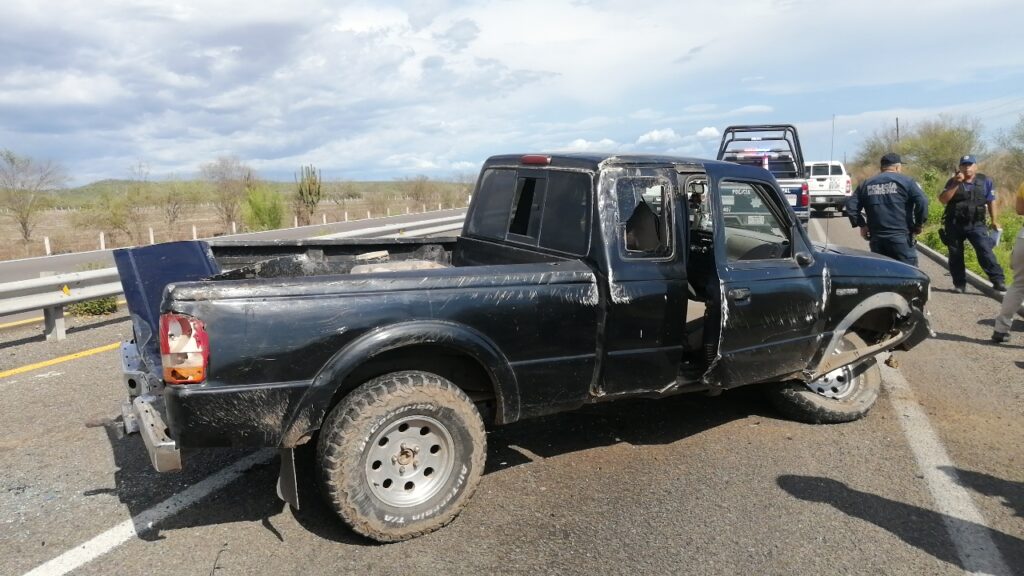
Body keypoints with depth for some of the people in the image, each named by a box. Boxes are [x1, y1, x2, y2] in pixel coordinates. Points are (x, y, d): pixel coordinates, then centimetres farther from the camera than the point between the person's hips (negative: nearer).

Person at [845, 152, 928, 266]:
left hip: (876, 239, 4)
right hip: (901, 239, -4)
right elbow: (922, 202, -12)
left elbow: (851, 206, 7)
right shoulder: (906, 181, 0)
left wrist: (862, 225, 10)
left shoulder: (866, 184, 12)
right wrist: (918, 225, -1)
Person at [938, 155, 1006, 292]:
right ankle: (959, 284, 15)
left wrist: (994, 221, 8)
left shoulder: (985, 181, 4)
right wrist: (956, 184, -17)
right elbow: (942, 199, -10)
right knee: (955, 255, 6)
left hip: (976, 224, -1)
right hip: (954, 225, 1)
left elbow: (991, 202, 9)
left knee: (985, 251, -14)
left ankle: (998, 281, -15)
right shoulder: (953, 181, 3)